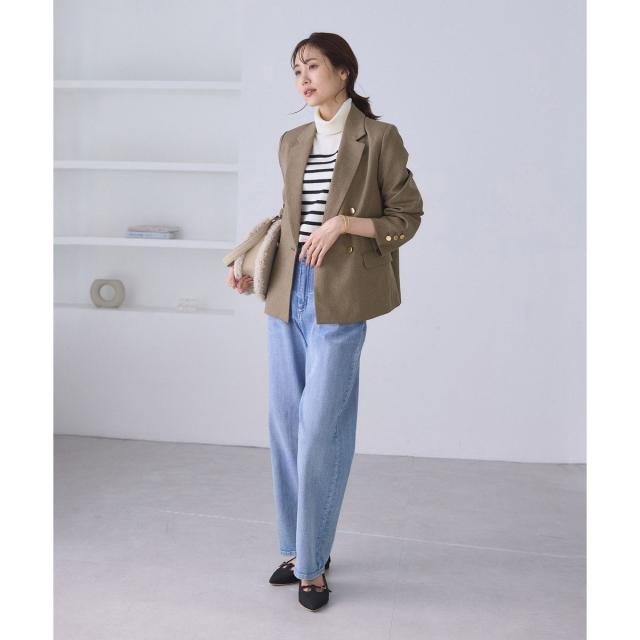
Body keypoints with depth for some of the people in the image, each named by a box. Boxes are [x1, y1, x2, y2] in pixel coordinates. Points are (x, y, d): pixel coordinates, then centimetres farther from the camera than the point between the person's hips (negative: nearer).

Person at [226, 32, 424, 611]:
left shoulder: (378, 138, -3)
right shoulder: (292, 143, 14)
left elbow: (407, 217, -2)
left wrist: (344, 222, -15)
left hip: (338, 303, -6)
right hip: (287, 298, 6)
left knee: (320, 433, -4)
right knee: (285, 427, 10)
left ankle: (313, 564, 12)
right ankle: (299, 548, 26)